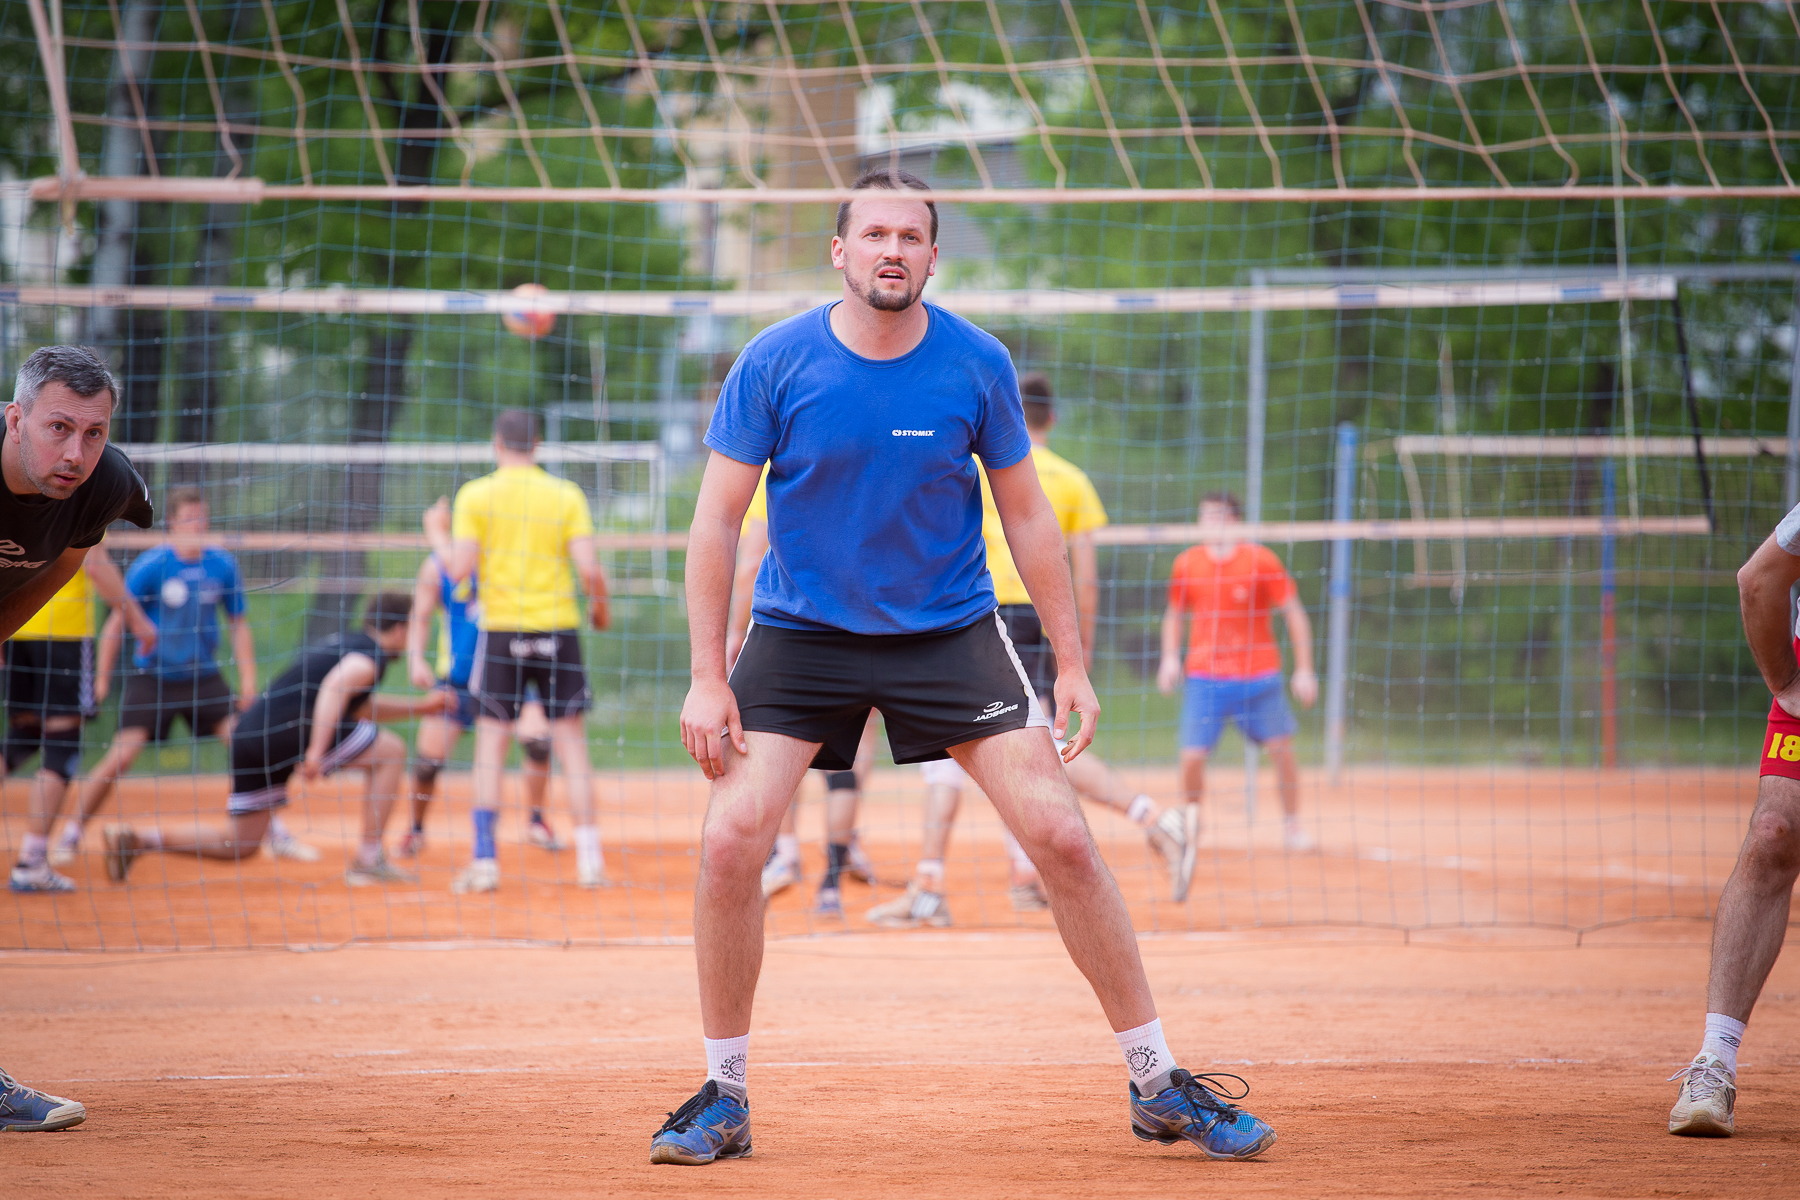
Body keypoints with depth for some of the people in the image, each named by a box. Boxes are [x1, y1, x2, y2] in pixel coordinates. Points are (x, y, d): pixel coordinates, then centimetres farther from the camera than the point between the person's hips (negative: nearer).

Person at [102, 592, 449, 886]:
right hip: (290, 729, -9)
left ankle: (136, 839, 3)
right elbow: (335, 688, -23)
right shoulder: (370, 656, -1)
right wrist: (316, 751, -31)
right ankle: (369, 861, 0)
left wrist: (420, 706, 41)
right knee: (391, 751, 3)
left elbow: (359, 708, 43)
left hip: (249, 734, 9)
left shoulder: (341, 643, 28)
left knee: (240, 845, 15)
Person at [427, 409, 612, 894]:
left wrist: (438, 539, 12)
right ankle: (589, 859, 0)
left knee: (491, 746, 5)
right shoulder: (566, 495, 1)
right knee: (571, 747, 5)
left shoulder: (475, 495, -1)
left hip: (501, 630, -1)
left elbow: (460, 568, -7)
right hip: (558, 629, 1)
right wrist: (600, 606, 13)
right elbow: (589, 568, -5)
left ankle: (484, 862, 1)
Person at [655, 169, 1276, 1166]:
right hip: (801, 633, 0)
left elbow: (1027, 514, 3)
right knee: (730, 840, -16)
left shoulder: (978, 364, -6)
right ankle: (723, 1098, 2)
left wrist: (1072, 664, 1)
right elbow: (717, 518, -6)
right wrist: (707, 678, -12)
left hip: (951, 632, 1)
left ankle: (1158, 1085, 3)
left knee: (1061, 836, -9)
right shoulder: (773, 363, -9)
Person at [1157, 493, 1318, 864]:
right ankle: (1191, 821, 18)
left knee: (1281, 746, -3)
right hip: (1204, 676, 1)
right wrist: (1170, 658, 1)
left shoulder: (1261, 561, -6)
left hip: (1258, 673, -1)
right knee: (1192, 754, -8)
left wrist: (1304, 669, -5)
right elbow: (1174, 614, 16)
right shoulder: (1187, 563, 2)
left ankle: (1292, 823, 18)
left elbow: (1294, 613, -2)